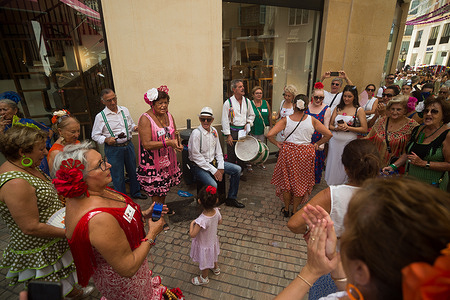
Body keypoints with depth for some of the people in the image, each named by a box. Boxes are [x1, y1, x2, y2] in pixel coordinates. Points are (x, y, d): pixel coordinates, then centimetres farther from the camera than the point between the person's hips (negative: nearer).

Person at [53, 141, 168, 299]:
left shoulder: (88, 192, -12)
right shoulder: (99, 219, -40)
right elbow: (128, 268, -30)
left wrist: (143, 214, -3)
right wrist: (152, 234, -20)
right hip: (123, 280, -8)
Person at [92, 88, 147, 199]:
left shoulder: (124, 110, 4)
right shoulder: (100, 116, -8)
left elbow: (131, 124, 17)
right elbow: (95, 135, -2)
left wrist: (135, 127, -5)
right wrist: (106, 140, -20)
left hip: (128, 145, 4)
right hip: (113, 149, -4)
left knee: (133, 170, 17)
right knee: (118, 175, 8)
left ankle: (135, 192, 38)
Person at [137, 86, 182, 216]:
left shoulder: (169, 116, 4)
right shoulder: (145, 119, -18)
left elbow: (174, 134, 16)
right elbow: (146, 144, -24)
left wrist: (177, 144, -6)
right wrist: (168, 143, -29)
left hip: (168, 159, 7)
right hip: (153, 161, -6)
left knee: (165, 185, 22)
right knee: (155, 190, 4)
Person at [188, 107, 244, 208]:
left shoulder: (214, 131, 4)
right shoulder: (196, 133, -19)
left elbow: (218, 150, 12)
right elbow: (196, 156, -20)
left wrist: (221, 167, -1)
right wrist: (213, 170, -19)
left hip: (213, 162, 8)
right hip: (199, 166, -7)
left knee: (237, 169, 1)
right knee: (213, 185, -32)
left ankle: (231, 199, 13)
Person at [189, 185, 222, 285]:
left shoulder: (201, 221, -44)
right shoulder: (216, 211, -26)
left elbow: (192, 235, -32)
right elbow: (220, 222, -4)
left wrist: (192, 224, -16)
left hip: (204, 246, -5)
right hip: (213, 241, 5)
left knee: (204, 263, 25)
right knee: (213, 256, 36)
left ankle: (204, 278, 53)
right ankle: (216, 268, 64)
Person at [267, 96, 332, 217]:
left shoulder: (286, 120, -9)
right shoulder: (312, 120, -6)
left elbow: (269, 135, -16)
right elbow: (329, 134, -3)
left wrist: (277, 144, -1)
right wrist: (317, 144, 7)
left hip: (288, 151, 0)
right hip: (306, 153, 1)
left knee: (287, 180, 16)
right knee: (301, 182, 16)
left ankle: (286, 209, 29)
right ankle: (295, 210, 28)